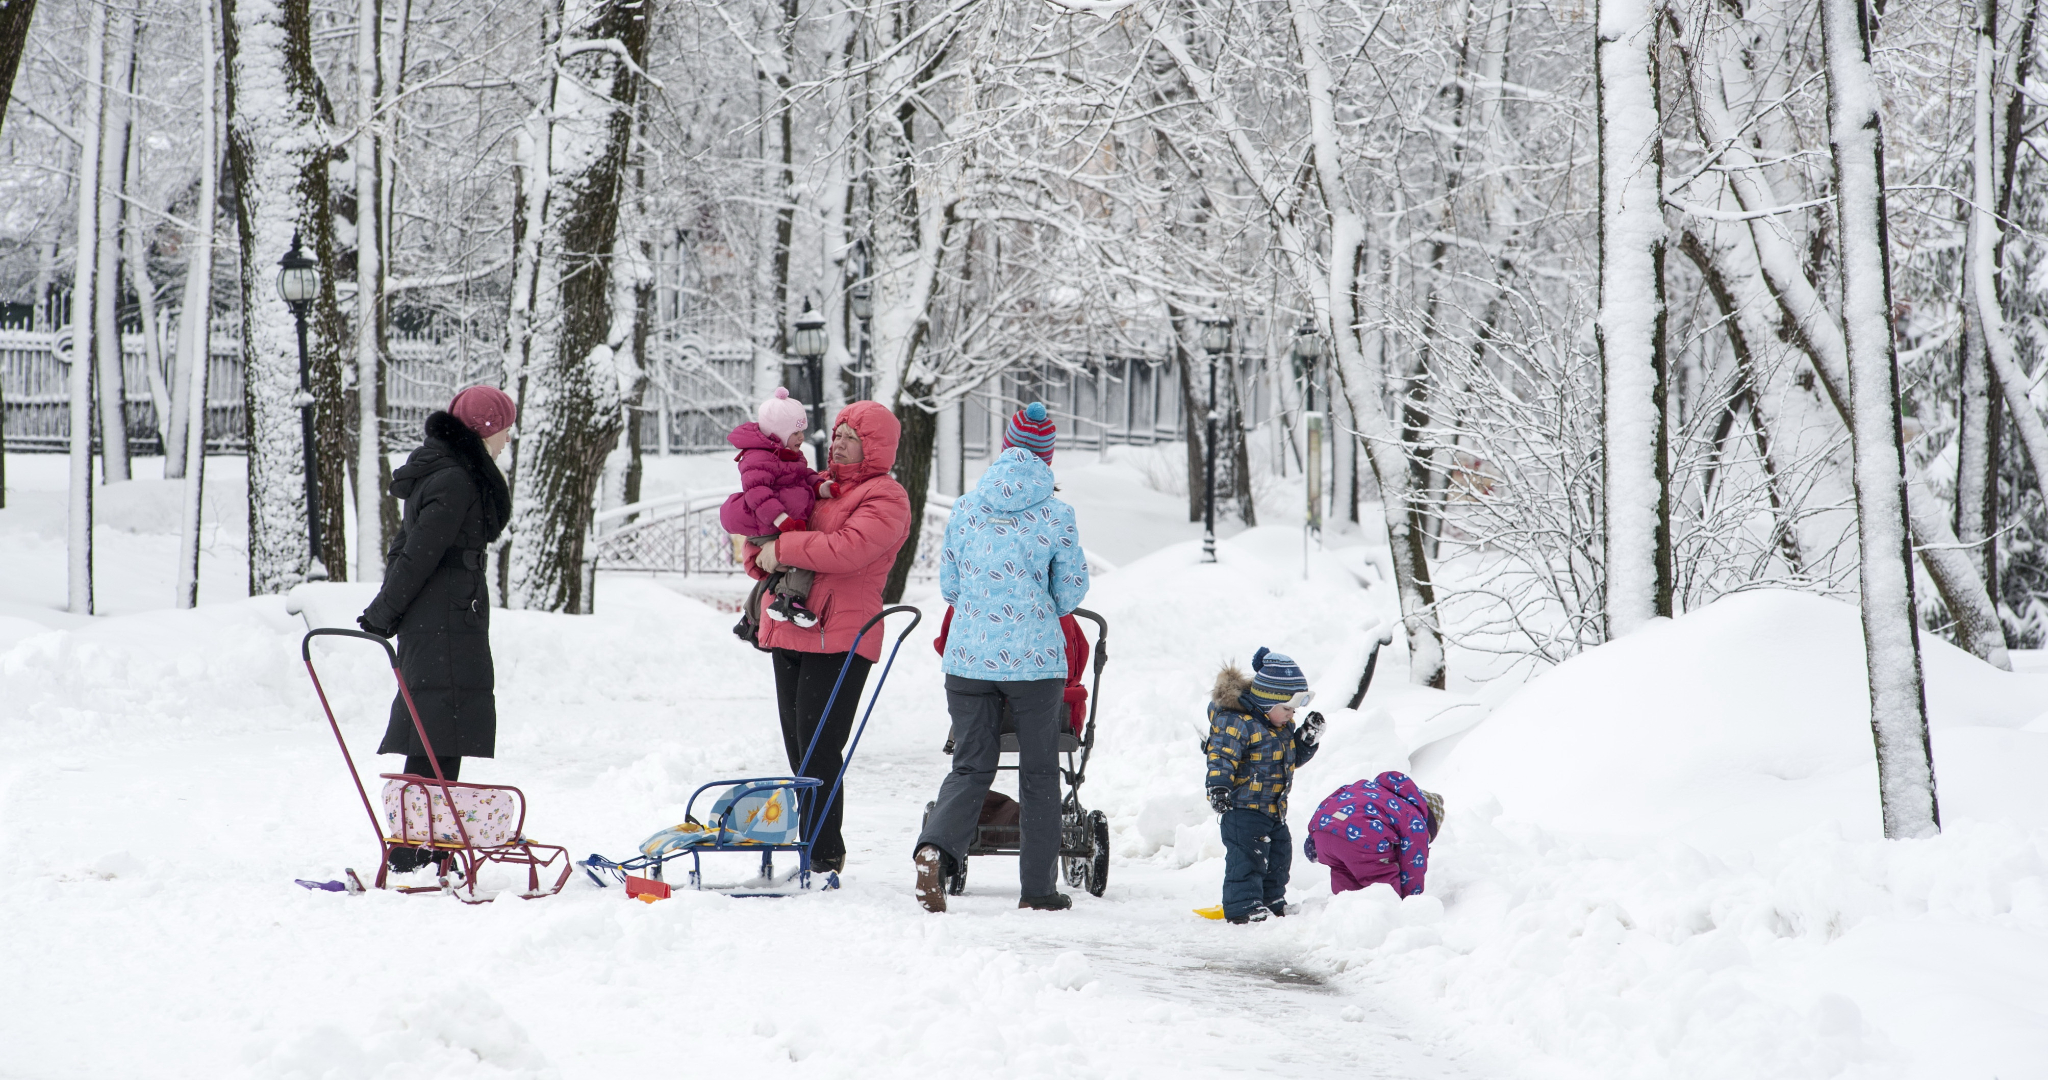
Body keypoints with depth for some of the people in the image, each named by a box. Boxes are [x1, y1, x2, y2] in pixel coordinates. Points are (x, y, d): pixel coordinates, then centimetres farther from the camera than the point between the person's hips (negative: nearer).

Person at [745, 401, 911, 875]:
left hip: (839, 638, -8)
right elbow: (758, 541, 22)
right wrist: (763, 557, -1)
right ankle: (815, 850, 15)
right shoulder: (817, 485, 21)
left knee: (818, 748, -12)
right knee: (798, 745, 9)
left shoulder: (885, 497, -3)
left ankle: (824, 855, -8)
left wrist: (783, 548, -14)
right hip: (790, 632, 8)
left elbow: (848, 549, -21)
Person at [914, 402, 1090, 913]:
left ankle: (934, 849, -18)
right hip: (1035, 659, -2)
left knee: (971, 767, 8)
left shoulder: (966, 507, 2)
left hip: (968, 656, 2)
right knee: (1039, 771, 11)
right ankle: (1037, 887, 13)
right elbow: (1071, 591, 1)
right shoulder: (1056, 514, -6)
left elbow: (948, 583, 9)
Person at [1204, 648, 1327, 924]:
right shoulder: (1238, 724, -19)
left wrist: (1308, 738, 6)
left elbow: (1294, 758, 22)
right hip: (1244, 806, -9)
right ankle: (1244, 905, -5)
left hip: (1274, 807, 9)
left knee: (1279, 854, 16)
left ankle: (1272, 901, 28)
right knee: (1247, 856, -10)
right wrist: (1219, 787, -37)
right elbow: (1222, 757, -26)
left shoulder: (1282, 726, 11)